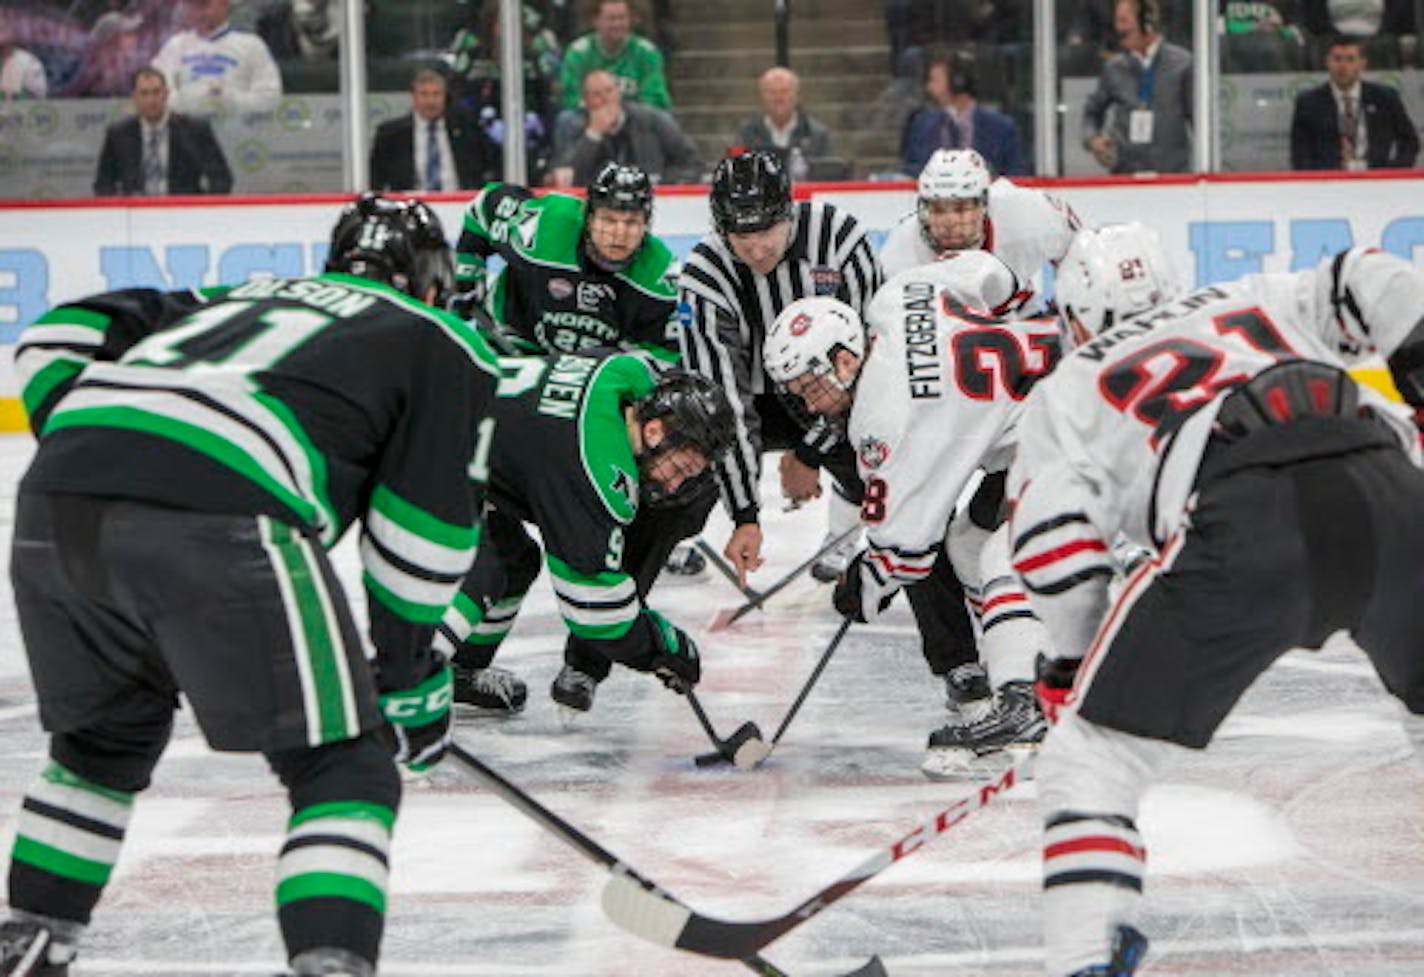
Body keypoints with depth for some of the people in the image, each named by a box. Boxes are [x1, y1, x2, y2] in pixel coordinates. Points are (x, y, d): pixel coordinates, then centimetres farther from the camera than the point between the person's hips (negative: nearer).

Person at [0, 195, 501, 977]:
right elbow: (427, 520, 13)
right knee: (341, 765, 4)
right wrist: (407, 669, 21)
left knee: (108, 734, 31)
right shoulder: (445, 344, 23)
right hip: (218, 520, -6)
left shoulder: (238, 297, 38)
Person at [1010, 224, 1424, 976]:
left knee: (1092, 752, 9)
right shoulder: (1252, 300, 36)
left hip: (1241, 521, -3)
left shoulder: (1066, 393, 26)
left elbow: (1052, 528, 11)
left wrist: (1075, 664, 21)